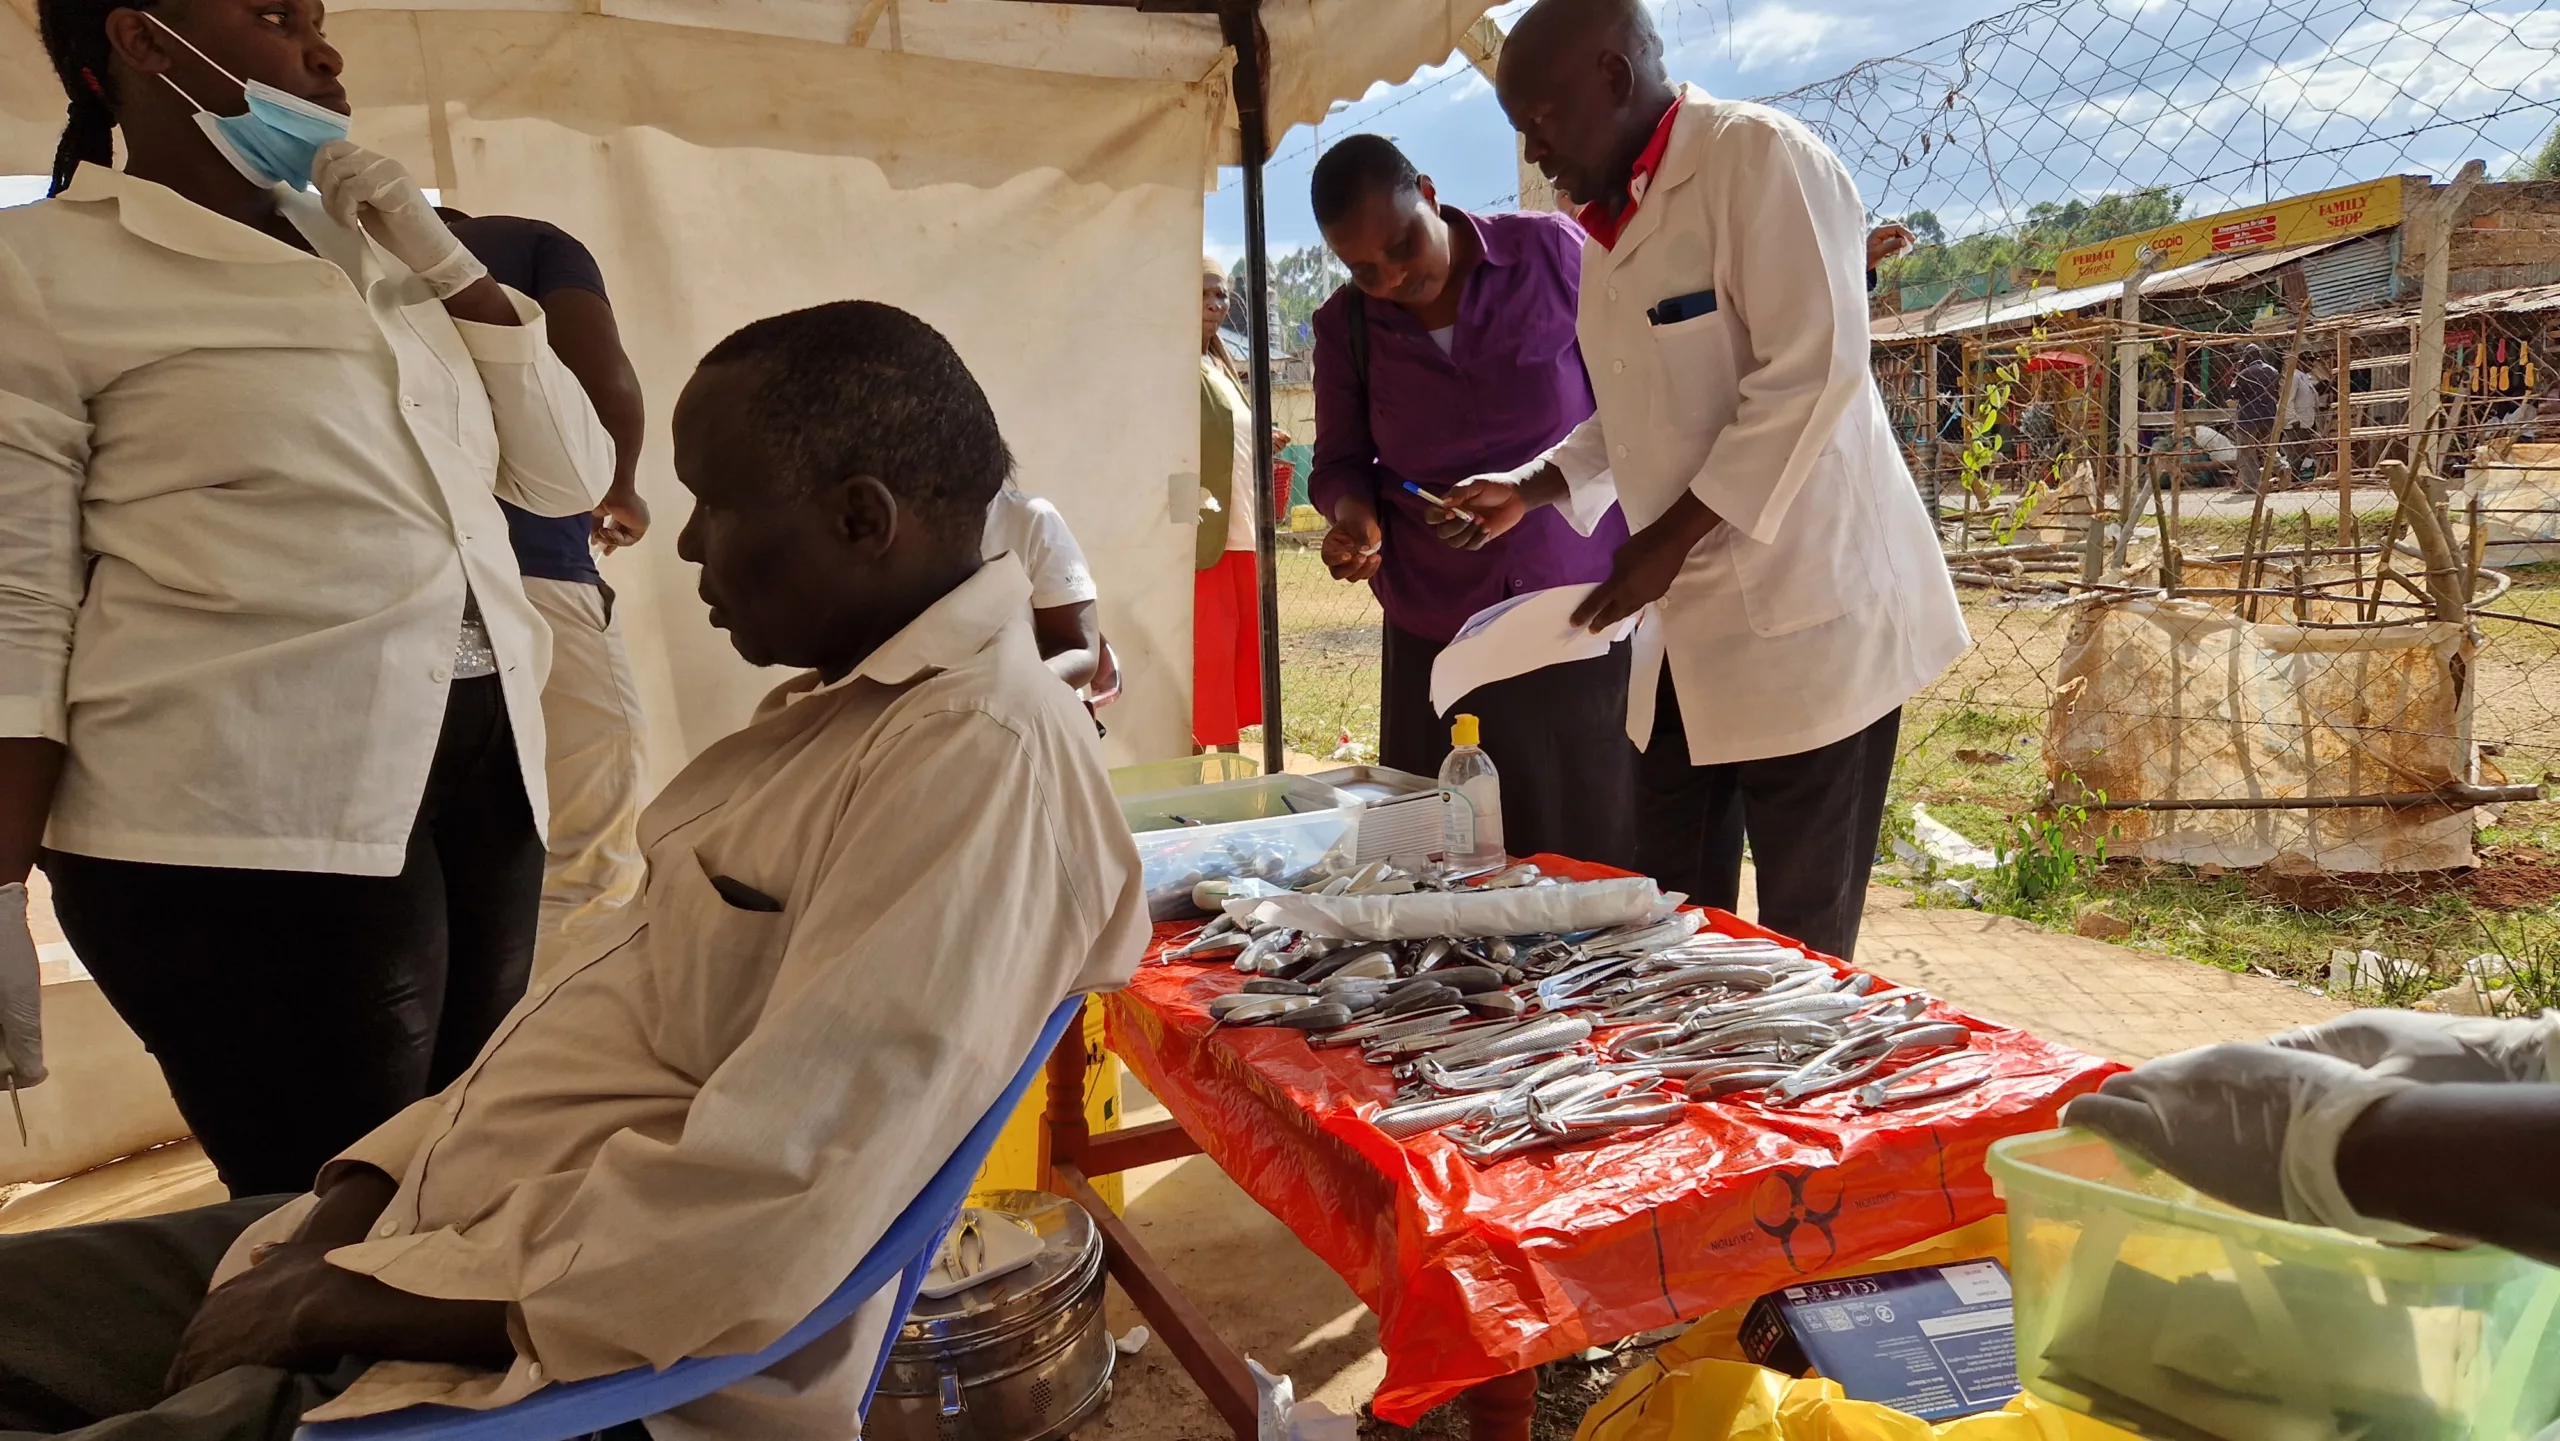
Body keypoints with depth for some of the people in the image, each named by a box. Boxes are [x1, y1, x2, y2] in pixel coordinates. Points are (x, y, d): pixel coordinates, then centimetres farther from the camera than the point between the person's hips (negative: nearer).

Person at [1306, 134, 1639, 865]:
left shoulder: (1552, 250, -2)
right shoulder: (1345, 325, 4)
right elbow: (1339, 462, 14)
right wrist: (1354, 515, -9)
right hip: (1440, 639, 2)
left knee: (1603, 853, 1)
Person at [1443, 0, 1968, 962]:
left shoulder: (1760, 159, -10)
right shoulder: (1615, 220, 16)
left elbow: (1812, 373, -19)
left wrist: (1673, 536, -19)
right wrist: (1530, 490, 10)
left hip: (1803, 614, -8)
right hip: (1689, 625, 8)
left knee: (1806, 945, 2)